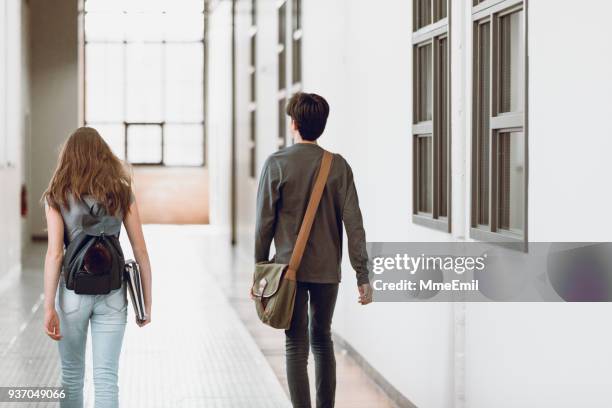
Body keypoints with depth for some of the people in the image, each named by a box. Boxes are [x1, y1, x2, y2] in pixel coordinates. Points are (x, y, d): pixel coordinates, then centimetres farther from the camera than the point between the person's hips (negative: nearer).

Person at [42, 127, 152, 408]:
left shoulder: (58, 196, -1)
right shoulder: (122, 193, 3)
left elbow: (54, 253, -10)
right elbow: (140, 252, 1)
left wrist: (49, 308, -11)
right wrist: (146, 302, 8)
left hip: (73, 290, 0)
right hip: (112, 292, 1)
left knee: (72, 376, 15)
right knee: (106, 379, 1)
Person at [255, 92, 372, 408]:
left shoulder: (277, 163, -6)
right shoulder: (338, 165, -1)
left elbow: (264, 222, -5)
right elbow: (353, 222, -4)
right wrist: (363, 275, -1)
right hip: (327, 269, 2)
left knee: (296, 347, 2)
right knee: (322, 340, 18)